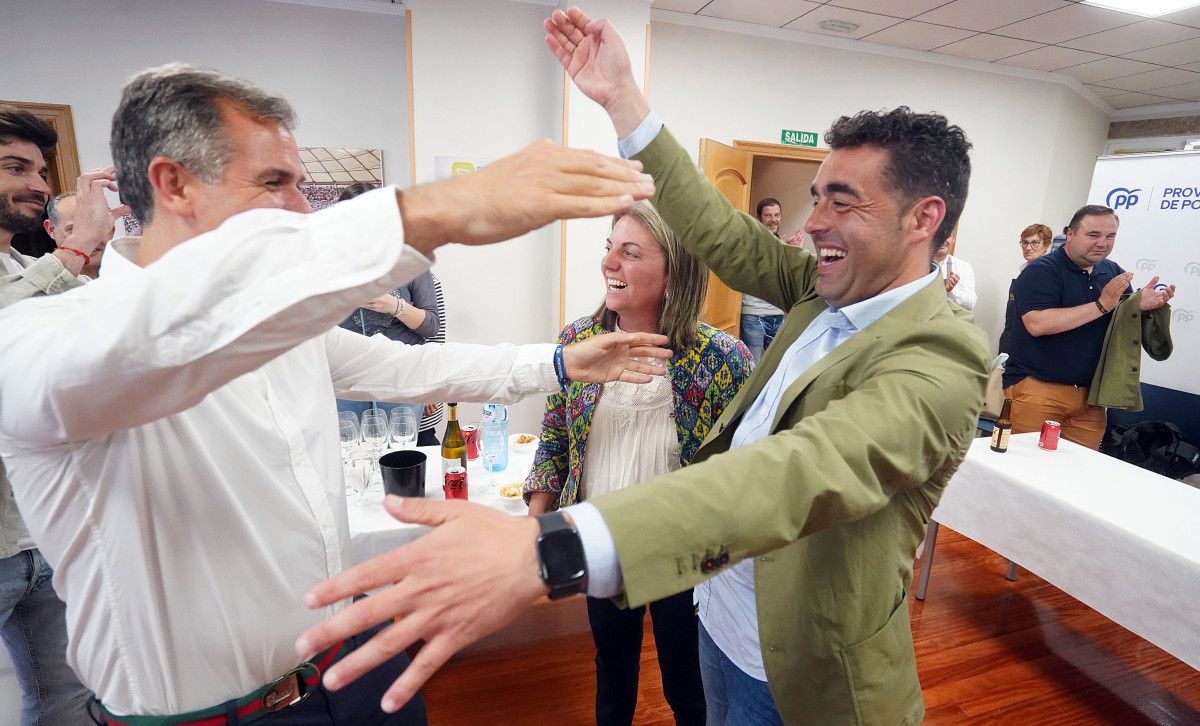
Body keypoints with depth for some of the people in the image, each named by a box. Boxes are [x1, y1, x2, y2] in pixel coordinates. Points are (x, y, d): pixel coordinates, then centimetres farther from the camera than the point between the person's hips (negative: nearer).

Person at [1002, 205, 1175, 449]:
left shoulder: (1115, 273, 13)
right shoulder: (1041, 270, -7)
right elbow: (1037, 324, -21)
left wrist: (1142, 306, -5)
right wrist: (1101, 305, -18)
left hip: (1090, 395, 6)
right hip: (1037, 386, -6)